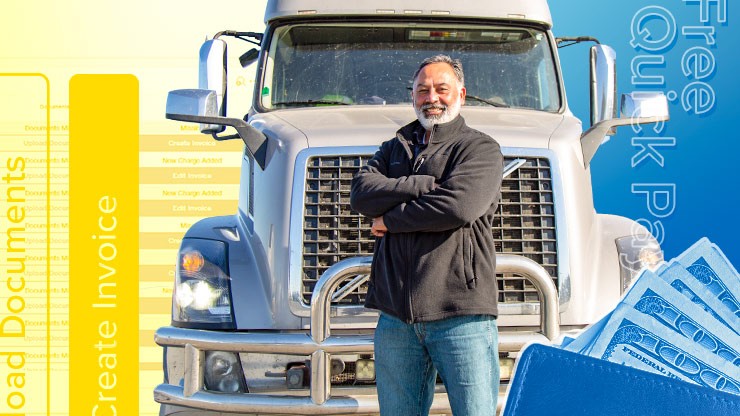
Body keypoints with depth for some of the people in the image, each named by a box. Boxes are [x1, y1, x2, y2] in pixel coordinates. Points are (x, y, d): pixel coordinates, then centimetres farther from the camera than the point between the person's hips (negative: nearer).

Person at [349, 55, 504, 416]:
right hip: (396, 314, 5)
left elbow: (459, 207, -13)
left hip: (461, 312, -5)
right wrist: (426, 185, -8)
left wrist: (390, 220, -2)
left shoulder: (481, 148, 5)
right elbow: (362, 193, 2)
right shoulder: (394, 149, 22)